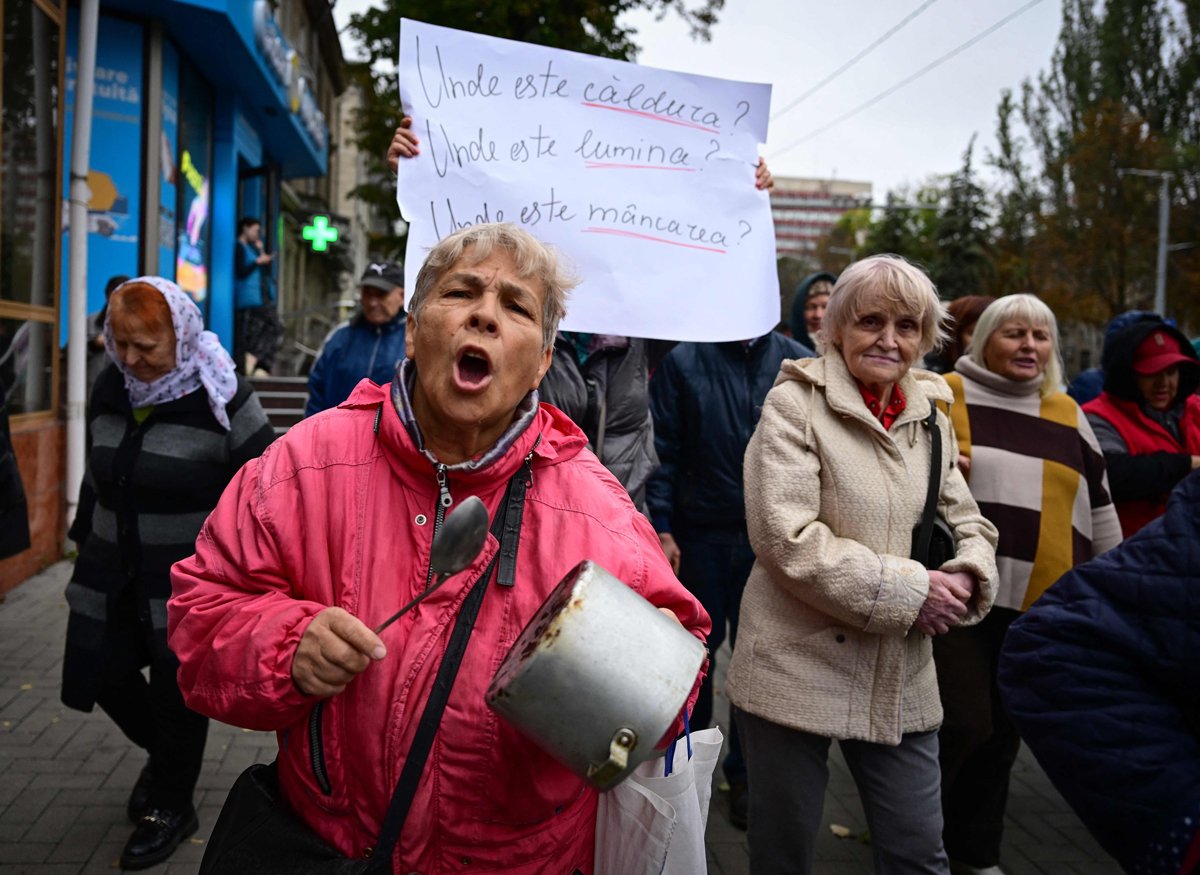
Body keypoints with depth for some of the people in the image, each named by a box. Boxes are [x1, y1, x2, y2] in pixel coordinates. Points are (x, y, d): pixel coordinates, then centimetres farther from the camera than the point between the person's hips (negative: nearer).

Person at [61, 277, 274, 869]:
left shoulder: (220, 399, -15)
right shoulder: (110, 390, 3)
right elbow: (96, 473, 17)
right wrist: (85, 536, 20)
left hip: (191, 574, -6)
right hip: (112, 567, 6)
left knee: (176, 690, 4)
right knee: (98, 671, 9)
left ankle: (170, 805, 28)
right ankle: (163, 752, 39)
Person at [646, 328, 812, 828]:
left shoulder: (800, 364, 2)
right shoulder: (685, 362, -2)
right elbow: (663, 450, -4)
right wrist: (661, 529, -9)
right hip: (699, 535, -1)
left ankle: (745, 772, 27)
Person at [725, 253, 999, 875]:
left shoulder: (929, 417, 9)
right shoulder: (794, 404, -9)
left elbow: (968, 524, 15)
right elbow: (786, 538, -18)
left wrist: (965, 577, -9)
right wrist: (910, 591, -18)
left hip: (901, 678, 5)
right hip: (797, 669, -4)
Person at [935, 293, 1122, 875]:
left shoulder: (1067, 414, 13)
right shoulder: (945, 396, -2)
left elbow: (1098, 504, 20)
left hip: (1040, 603, 5)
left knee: (1003, 730, 12)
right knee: (962, 722, -8)